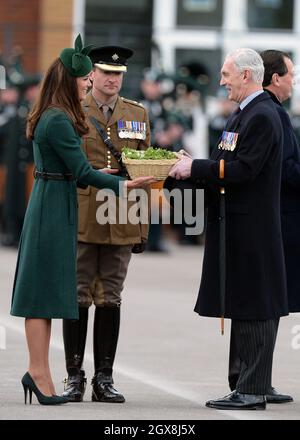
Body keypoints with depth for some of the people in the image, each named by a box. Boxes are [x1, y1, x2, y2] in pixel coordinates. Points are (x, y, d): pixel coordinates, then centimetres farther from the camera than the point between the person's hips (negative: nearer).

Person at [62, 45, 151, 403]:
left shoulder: (138, 114, 12)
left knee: (110, 300, 5)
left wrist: (143, 226, 8)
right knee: (78, 297, 0)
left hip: (122, 224, 3)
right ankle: (74, 377, 5)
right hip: (81, 222, -3)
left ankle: (104, 378, 10)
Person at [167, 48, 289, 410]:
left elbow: (243, 170, -22)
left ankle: (253, 391, -5)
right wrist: (182, 173, 7)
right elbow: (226, 167, 18)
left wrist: (195, 168, -16)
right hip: (236, 227, 10)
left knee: (254, 310, -7)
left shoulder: (263, 117, -14)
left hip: (251, 231, -10)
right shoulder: (242, 115, 19)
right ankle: (251, 385, 15)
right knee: (241, 309, 11)